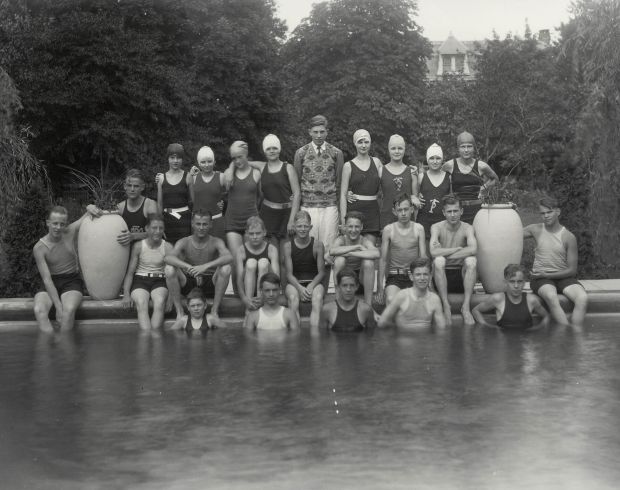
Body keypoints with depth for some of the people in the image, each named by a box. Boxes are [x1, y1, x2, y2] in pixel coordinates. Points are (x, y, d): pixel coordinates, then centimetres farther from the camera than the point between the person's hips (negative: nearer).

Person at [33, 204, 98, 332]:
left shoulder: (70, 232, -5)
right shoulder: (39, 248, -12)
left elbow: (92, 212, 0)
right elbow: (47, 279, -16)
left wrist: (90, 208, -28)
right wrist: (58, 306, -24)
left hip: (72, 280, 0)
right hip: (50, 284, 0)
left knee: (69, 309, -32)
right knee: (39, 310, -31)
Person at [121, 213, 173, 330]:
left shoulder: (167, 247, 0)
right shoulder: (138, 246, 1)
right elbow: (130, 271, 2)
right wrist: (126, 294, -12)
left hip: (159, 281, 0)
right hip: (140, 280, 0)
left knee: (160, 302, -32)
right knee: (141, 303, -31)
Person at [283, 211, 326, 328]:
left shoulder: (317, 245, 0)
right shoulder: (288, 246, 1)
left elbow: (321, 272, 1)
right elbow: (289, 274, -1)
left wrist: (311, 286, -17)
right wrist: (300, 288, -19)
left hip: (314, 283, 0)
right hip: (295, 283, 0)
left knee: (318, 297, -33)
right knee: (293, 297, -33)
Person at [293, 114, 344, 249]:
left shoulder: (336, 153, 6)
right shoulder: (301, 153, 5)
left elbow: (339, 182, 9)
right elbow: (296, 183, 10)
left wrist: (342, 212, 6)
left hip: (330, 207, 0)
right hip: (307, 206, 0)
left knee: (328, 247, -1)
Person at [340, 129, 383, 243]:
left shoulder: (376, 162, 11)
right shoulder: (348, 166, 2)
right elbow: (343, 194, 1)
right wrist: (343, 219, -6)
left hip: (372, 209, 2)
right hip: (354, 209, -2)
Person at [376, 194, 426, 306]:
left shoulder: (418, 228, 4)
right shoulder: (388, 229, 2)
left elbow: (423, 258, 4)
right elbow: (383, 259, 4)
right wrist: (380, 285, -1)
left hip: (414, 275, 1)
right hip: (394, 275, -1)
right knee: (391, 300, -31)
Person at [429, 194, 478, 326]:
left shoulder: (467, 228, -4)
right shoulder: (437, 227, -5)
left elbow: (473, 249, -25)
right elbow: (433, 252, -24)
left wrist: (446, 253, -24)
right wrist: (458, 249, -18)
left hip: (461, 275, 1)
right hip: (443, 276, -1)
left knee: (471, 260, -28)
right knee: (438, 260, -31)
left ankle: (466, 307, -26)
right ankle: (446, 306, -26)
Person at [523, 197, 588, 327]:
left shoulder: (568, 237, -3)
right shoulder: (536, 230, 4)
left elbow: (572, 270, -2)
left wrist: (546, 274, -12)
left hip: (563, 277, 1)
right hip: (540, 278, -1)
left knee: (583, 298, -30)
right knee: (551, 297, -36)